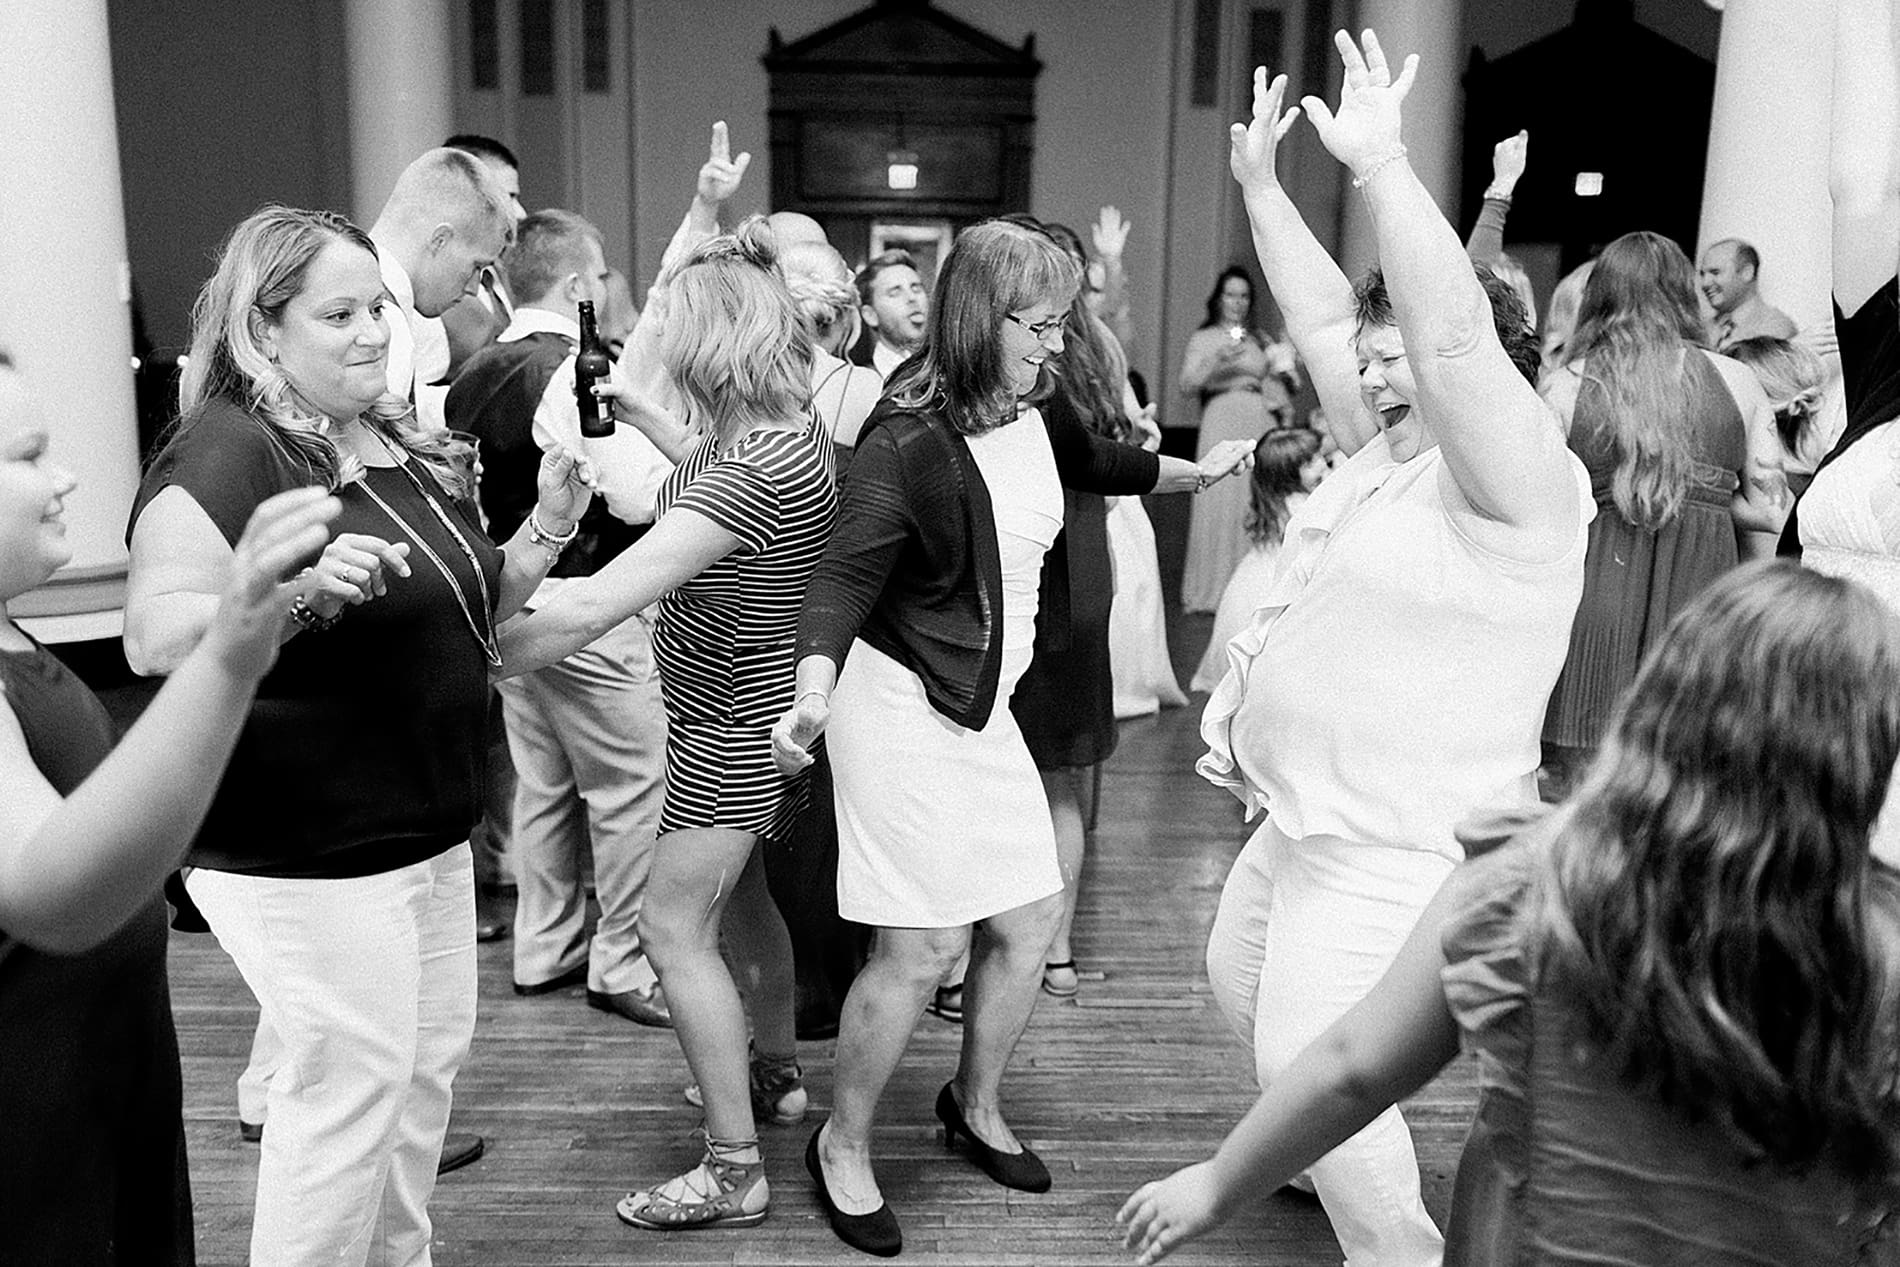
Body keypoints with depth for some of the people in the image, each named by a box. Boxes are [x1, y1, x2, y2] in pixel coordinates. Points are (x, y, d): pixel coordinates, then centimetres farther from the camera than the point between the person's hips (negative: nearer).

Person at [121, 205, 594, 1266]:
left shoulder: (409, 444, 9)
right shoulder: (226, 453, -16)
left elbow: (465, 617, 16)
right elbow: (155, 637, -26)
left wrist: (549, 524, 1)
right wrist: (294, 591, -41)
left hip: (432, 831, 9)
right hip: (305, 855, -9)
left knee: (432, 1063, 20)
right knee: (354, 1083, 1)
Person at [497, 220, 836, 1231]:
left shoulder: (752, 477, -31)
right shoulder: (787, 428, -1)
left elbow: (584, 612, -35)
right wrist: (631, 411, 19)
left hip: (736, 727, -10)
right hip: (752, 712, 10)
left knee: (675, 929, -1)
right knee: (737, 893, 24)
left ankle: (734, 1175, 10)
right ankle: (777, 1073, 44)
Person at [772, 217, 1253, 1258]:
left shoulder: (1029, 419, 4)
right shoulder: (909, 441, -19)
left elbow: (1097, 462, 26)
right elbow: (844, 576, -23)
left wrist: (1199, 471, 38)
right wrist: (812, 699, -39)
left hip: (984, 707, 8)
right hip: (902, 710, -8)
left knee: (1029, 917, 10)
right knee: (923, 948, -7)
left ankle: (976, 1106, 35)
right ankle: (843, 1147, 17)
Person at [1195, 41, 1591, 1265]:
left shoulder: (1520, 483, -19)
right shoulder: (1388, 451, 7)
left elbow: (1450, 332, -35)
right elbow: (1323, 317, 13)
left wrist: (1381, 161, -33)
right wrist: (1261, 184, 13)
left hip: (1394, 845, -10)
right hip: (1301, 816, 10)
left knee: (1308, 1066, -11)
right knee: (1242, 984, 25)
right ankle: (1333, 1154, 46)